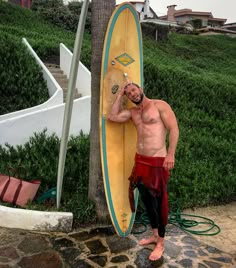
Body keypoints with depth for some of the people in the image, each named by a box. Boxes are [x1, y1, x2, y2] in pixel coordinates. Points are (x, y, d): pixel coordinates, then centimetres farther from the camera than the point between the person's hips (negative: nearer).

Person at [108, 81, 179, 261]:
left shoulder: (160, 105, -5)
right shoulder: (132, 112, 14)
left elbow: (174, 129, -10)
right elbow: (112, 116, 4)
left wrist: (171, 154, -18)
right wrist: (120, 95, 6)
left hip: (158, 162, -7)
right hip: (140, 161, 7)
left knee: (159, 201, 2)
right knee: (146, 199, 14)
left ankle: (161, 243, 16)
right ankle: (155, 235, 32)